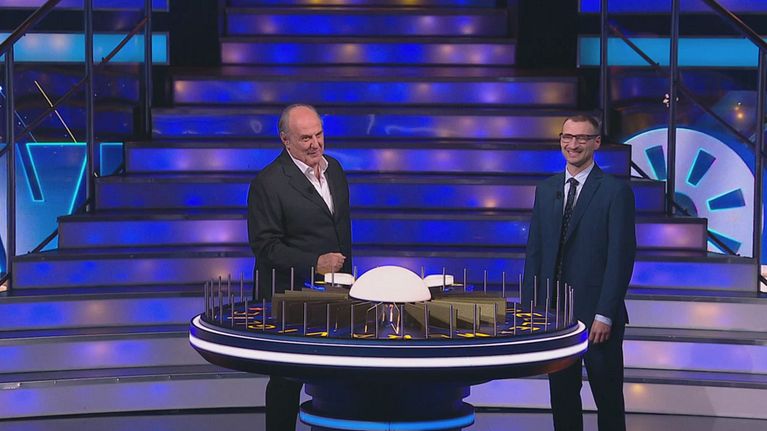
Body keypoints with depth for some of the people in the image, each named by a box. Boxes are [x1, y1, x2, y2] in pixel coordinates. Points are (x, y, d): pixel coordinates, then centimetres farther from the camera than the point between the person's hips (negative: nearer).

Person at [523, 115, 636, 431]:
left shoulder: (616, 191, -7)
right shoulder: (545, 190, 10)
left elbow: (622, 256, -11)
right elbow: (534, 251, 11)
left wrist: (605, 315, -15)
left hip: (597, 314, -5)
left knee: (608, 398, 4)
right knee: (561, 394, 11)